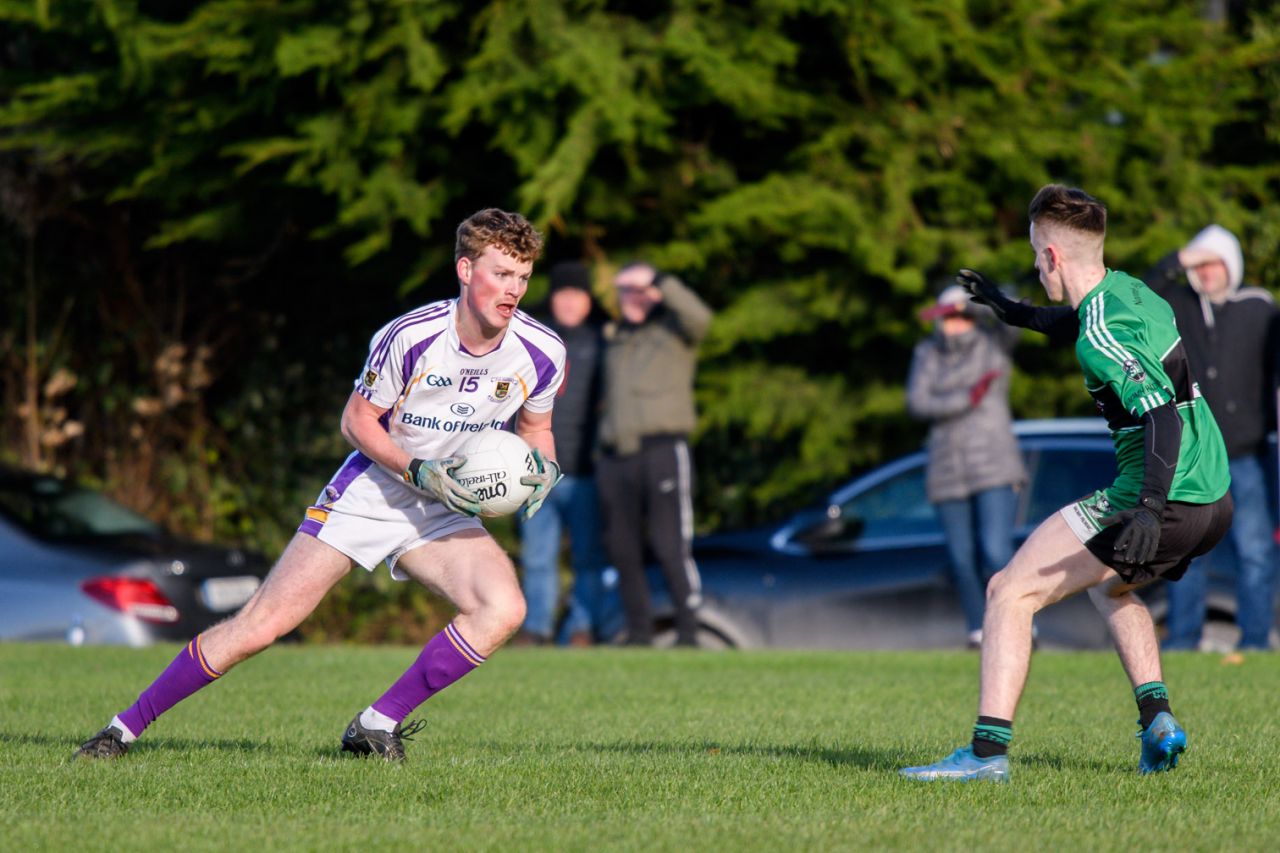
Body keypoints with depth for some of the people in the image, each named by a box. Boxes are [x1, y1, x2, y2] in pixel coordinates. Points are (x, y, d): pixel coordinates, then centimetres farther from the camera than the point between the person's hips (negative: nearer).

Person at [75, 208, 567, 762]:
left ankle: (376, 727, -10)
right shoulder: (409, 337, -22)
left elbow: (536, 429, 10)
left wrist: (543, 467, -12)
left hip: (443, 511, 4)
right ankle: (125, 728, 5)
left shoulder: (542, 352, -10)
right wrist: (417, 470, -23)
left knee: (503, 608, -24)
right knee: (260, 625, -9)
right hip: (368, 493, -4)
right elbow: (356, 420, -9)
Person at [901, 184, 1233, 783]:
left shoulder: (1100, 337, -16)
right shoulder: (1130, 291, 12)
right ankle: (1157, 720, 16)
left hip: (1166, 500, -10)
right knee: (1110, 586, 35)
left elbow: (1162, 414, -27)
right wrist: (1016, 313, 47)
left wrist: (1150, 509, -36)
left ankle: (988, 750, -16)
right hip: (1214, 499, 10)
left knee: (1011, 591, -7)